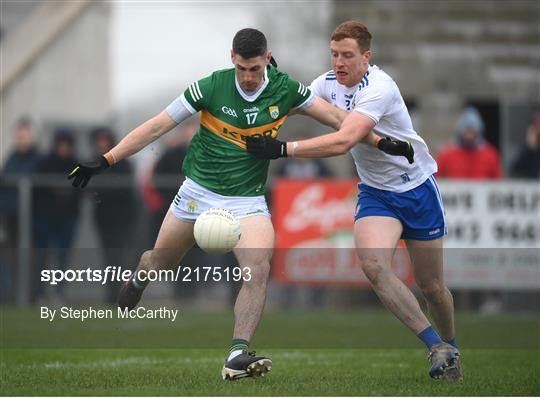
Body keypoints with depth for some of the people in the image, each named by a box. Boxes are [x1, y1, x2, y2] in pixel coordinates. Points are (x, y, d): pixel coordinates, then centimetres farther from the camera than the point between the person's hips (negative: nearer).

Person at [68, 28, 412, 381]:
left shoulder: (285, 89, -8)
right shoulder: (211, 87, -14)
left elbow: (337, 118, 2)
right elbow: (158, 126, -10)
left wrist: (379, 142, -7)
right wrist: (107, 160, -13)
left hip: (248, 200, 0)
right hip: (199, 190, 0)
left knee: (258, 269, -24)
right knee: (159, 262, 15)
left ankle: (238, 356, -24)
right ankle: (139, 277, 54)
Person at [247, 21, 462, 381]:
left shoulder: (379, 87, -26)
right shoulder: (329, 82, -3)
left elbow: (343, 141, -37)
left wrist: (283, 149, -39)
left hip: (417, 187, -5)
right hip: (376, 192, 5)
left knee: (431, 286, 3)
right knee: (373, 264, -24)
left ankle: (451, 348, 34)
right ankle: (438, 349, -15)